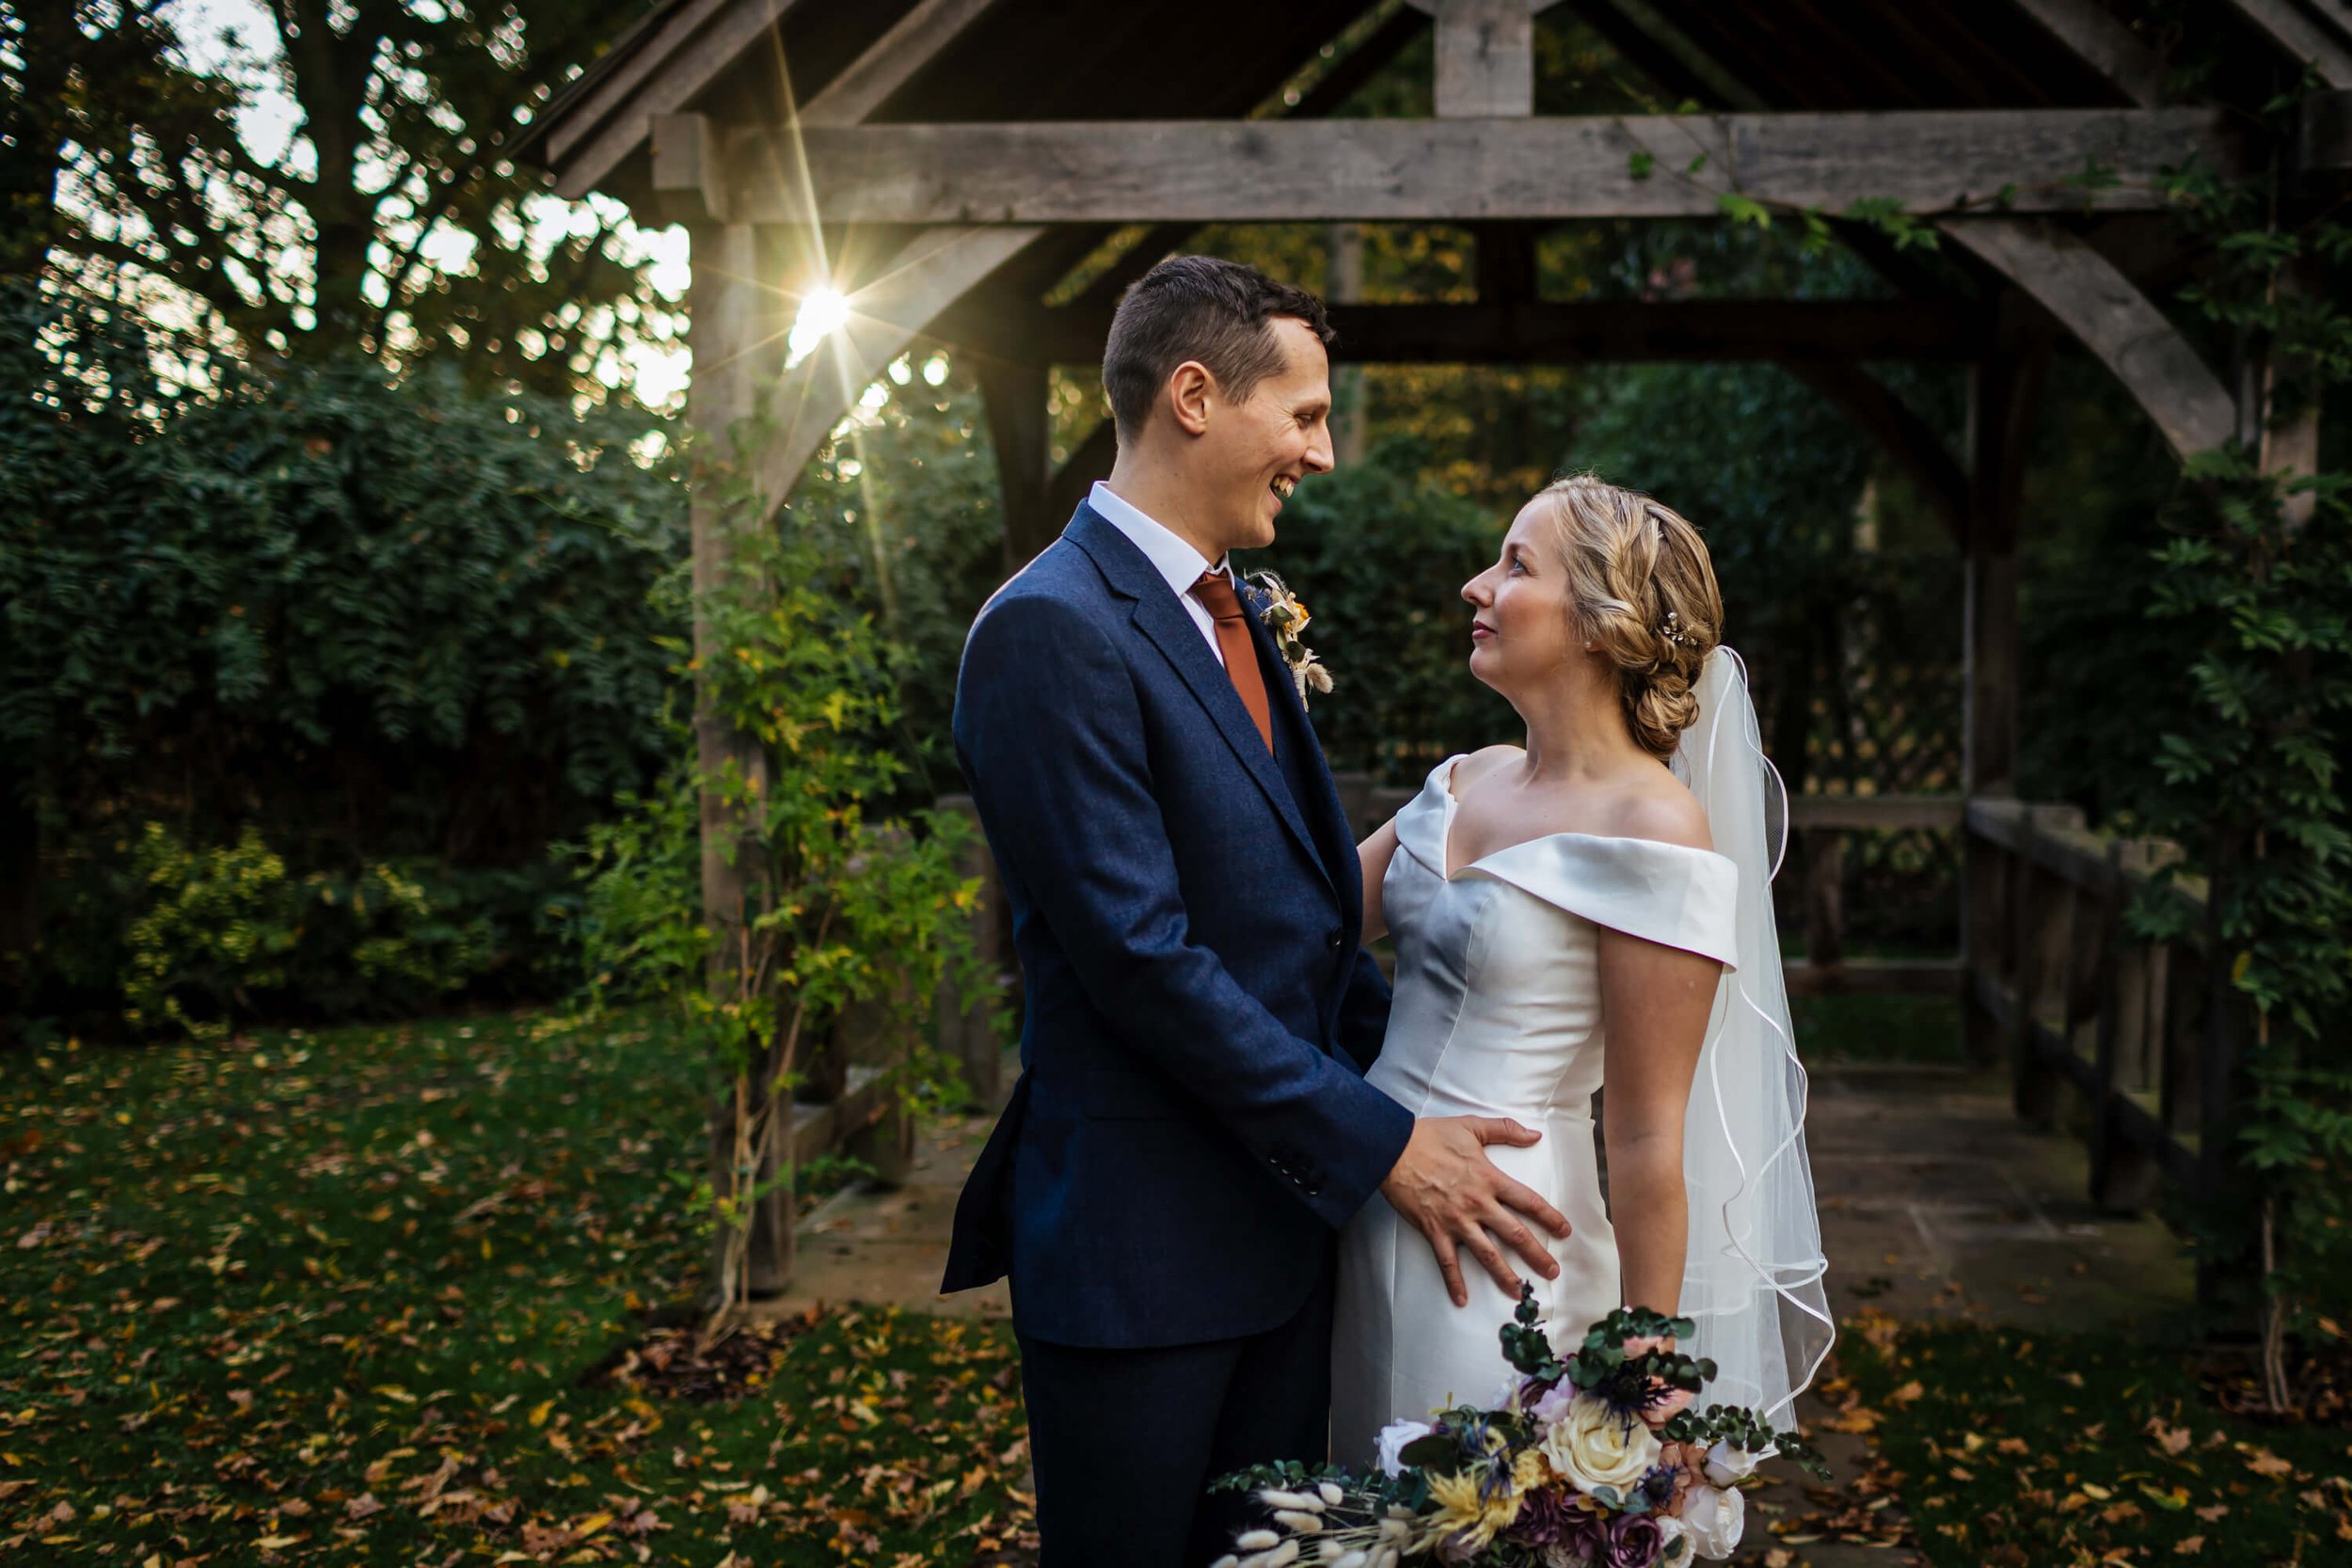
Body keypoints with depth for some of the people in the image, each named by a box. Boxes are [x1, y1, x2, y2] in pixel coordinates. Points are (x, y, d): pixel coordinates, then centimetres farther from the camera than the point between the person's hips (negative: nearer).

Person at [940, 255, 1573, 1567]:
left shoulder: (1236, 612, 11)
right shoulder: (1053, 631, -18)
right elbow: (1142, 956, -23)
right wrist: (1384, 1145, -18)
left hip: (1279, 1207, 8)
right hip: (1140, 1246, -8)